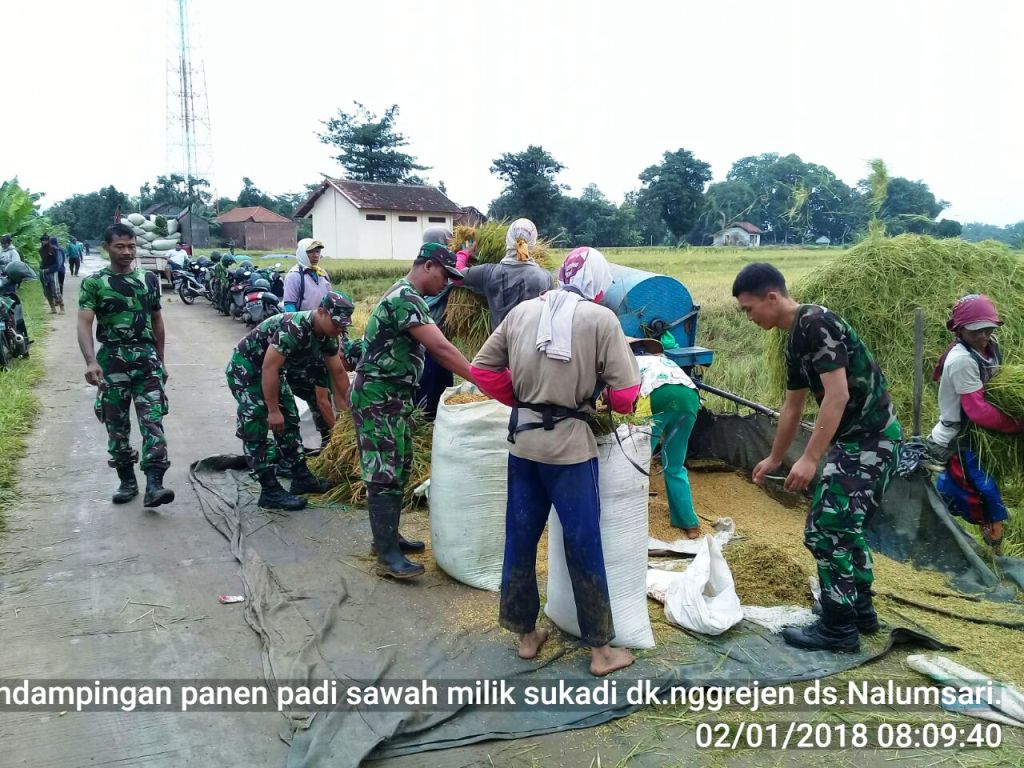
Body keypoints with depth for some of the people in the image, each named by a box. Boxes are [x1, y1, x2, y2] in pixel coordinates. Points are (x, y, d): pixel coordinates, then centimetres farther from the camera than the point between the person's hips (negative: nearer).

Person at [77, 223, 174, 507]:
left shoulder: (149, 279, 9)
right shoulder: (93, 283, -1)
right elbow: (84, 325, -11)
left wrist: (161, 361, 18)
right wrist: (91, 362, -27)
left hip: (146, 358, 1)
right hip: (112, 360, -1)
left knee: (153, 421, -9)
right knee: (117, 425, 8)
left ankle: (153, 484, -13)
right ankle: (127, 481, 21)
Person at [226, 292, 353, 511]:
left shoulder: (327, 336, -6)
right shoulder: (293, 328, -33)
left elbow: (338, 372, 6)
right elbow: (269, 368, -32)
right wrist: (273, 410, -26)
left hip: (271, 369, 9)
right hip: (244, 369, -9)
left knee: (289, 421, 11)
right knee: (256, 429, -10)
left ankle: (301, 477, 20)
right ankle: (270, 492, -8)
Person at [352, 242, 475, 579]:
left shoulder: (405, 296, 15)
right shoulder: (405, 298, -19)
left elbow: (432, 348, 15)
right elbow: (441, 348, -25)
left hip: (394, 395, 10)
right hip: (379, 396, -10)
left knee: (398, 470, 15)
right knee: (384, 473, -8)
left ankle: (387, 536, 25)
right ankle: (387, 555, -4)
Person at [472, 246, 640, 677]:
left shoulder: (521, 311, 4)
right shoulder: (601, 319, -9)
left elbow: (481, 369, 7)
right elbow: (626, 393, -10)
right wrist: (616, 406, 11)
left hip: (522, 440, 5)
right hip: (570, 444, -4)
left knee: (520, 538, 15)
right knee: (584, 546, 7)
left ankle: (526, 634, 30)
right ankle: (601, 650, 19)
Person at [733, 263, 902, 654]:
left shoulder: (817, 323, -18)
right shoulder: (796, 338, 12)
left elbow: (838, 395, -25)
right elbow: (792, 406, 21)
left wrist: (810, 458, -25)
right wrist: (774, 458, 29)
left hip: (869, 441, -10)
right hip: (862, 439, 10)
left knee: (824, 532, -5)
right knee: (844, 527, 20)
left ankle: (838, 628, 7)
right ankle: (860, 610, 33)